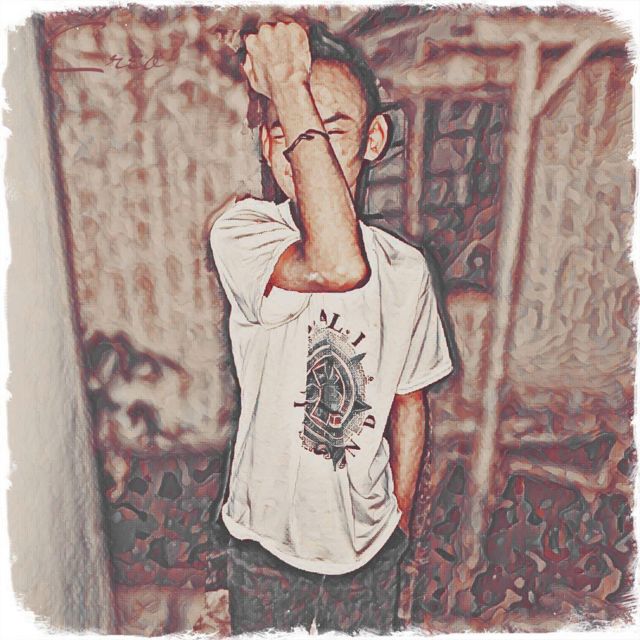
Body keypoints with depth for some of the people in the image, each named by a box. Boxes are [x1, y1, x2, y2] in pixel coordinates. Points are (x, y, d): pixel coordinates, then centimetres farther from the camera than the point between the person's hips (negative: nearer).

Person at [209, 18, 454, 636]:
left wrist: (400, 514, 10)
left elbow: (409, 403, 2)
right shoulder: (240, 232, -20)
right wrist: (288, 88, -37)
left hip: (369, 538, 2)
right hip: (268, 539, -2)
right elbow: (336, 266, -42)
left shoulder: (406, 268, -9)